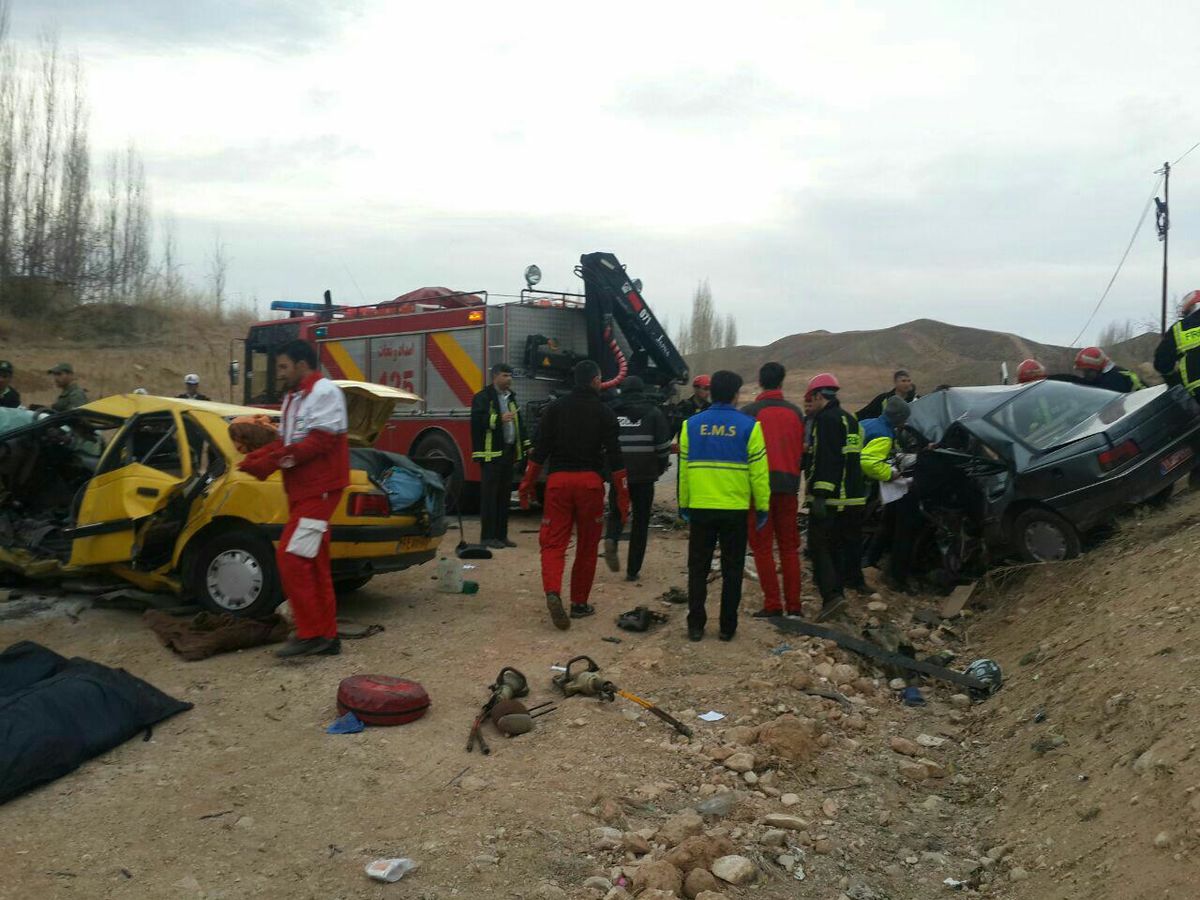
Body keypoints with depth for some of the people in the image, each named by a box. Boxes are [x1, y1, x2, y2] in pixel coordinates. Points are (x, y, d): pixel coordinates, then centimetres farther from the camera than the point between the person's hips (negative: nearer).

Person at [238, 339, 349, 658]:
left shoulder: (324, 392, -11)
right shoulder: (293, 397, 19)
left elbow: (321, 440, -20)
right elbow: (284, 442, 16)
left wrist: (276, 461, -24)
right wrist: (257, 458, -2)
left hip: (319, 489, -10)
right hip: (301, 490, 10)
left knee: (291, 557, -14)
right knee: (312, 565, 11)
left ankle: (310, 633, -8)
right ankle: (327, 637, 17)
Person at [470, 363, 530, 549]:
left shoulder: (511, 397, 19)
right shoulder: (483, 397, -5)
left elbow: (518, 423, 24)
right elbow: (477, 420, -18)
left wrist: (526, 446, 19)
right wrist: (499, 419, -25)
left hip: (508, 453, 7)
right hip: (491, 454, -7)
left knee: (505, 495, 9)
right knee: (490, 495, -5)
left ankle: (501, 535, 14)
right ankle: (488, 536, -1)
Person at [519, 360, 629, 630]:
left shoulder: (555, 408, 7)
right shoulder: (604, 413, 2)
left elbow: (539, 451, 2)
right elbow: (615, 458, -1)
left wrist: (527, 486, 8)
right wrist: (623, 498, 3)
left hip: (558, 479, 1)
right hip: (590, 481, -1)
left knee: (553, 542, 2)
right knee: (587, 545, 12)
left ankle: (552, 592, -22)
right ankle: (579, 603, 18)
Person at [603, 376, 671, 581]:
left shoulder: (611, 413, 8)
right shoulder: (653, 413, 3)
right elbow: (663, 445, -3)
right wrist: (661, 468, 13)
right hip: (645, 476, -1)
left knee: (615, 512, 17)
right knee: (640, 521, 9)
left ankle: (611, 540, -16)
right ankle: (633, 570, 9)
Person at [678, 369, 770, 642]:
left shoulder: (692, 424, 1)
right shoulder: (748, 425, -6)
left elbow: (683, 468, 4)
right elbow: (758, 470, -5)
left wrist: (684, 504, 12)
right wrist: (763, 506, 3)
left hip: (700, 508, 2)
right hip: (735, 509, -1)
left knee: (698, 568, 11)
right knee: (732, 569, 10)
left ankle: (695, 625, 12)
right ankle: (727, 627, 13)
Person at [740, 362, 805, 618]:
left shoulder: (749, 412, -8)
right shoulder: (796, 412, 5)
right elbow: (803, 450, 10)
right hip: (789, 485, 4)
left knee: (762, 547, 3)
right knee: (789, 547, 12)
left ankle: (772, 604, 1)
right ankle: (793, 605, 12)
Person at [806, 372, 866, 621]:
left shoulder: (825, 419, -12)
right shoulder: (851, 420, 18)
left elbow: (825, 460, -21)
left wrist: (820, 495, -24)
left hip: (828, 498, -9)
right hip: (854, 496, 9)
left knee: (820, 545, -9)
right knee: (850, 541, 24)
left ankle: (832, 594, -21)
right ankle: (853, 580, 40)